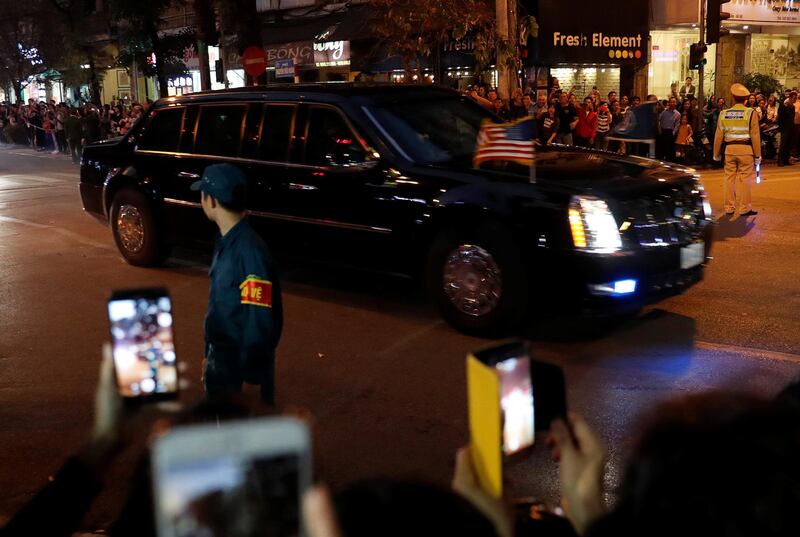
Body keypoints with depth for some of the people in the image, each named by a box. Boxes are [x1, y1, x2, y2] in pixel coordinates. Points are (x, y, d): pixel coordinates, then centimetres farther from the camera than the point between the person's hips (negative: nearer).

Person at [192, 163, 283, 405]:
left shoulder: (250, 251, -26)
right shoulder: (226, 242, 4)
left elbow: (261, 324, -25)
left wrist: (247, 376, -20)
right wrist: (210, 356, 18)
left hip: (243, 365, -9)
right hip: (221, 360, 9)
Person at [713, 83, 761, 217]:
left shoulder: (724, 114, 4)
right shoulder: (750, 113, -6)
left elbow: (719, 136, 6)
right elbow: (755, 136, -7)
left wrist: (716, 154, 15)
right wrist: (757, 155, -1)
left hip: (730, 148, 3)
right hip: (745, 149, -3)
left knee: (730, 177, 10)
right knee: (744, 178, 0)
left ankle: (729, 207, 16)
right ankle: (744, 208, 2)